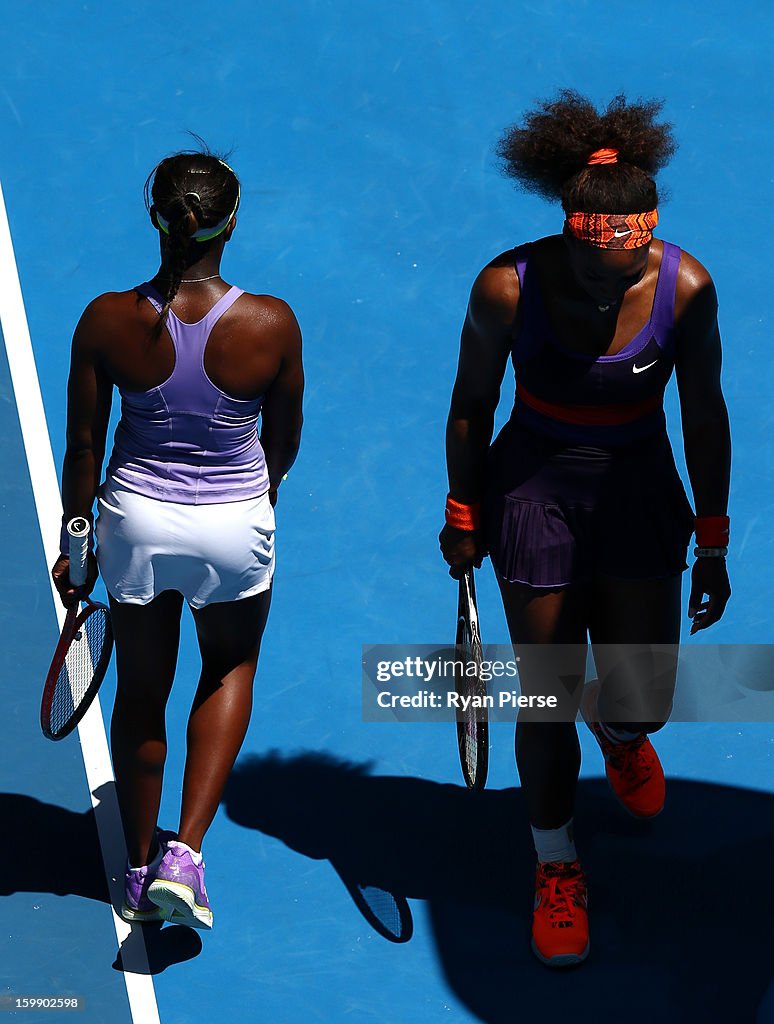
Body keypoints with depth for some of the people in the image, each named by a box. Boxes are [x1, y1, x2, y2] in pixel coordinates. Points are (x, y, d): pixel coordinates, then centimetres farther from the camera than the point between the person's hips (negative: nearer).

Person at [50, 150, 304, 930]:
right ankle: (185, 854, 9)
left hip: (136, 518, 1)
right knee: (231, 669, 25)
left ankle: (140, 868, 36)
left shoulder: (106, 321, -15)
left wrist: (74, 541, 9)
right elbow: (284, 440, -1)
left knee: (140, 691, 20)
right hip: (235, 524, -1)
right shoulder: (272, 324, -17)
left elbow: (83, 446, -5)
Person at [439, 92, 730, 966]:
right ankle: (556, 866, 26)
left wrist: (712, 543, 1)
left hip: (638, 489, 1)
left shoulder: (686, 289, -18)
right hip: (534, 491, -1)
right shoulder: (508, 288, -22)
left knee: (642, 702, 2)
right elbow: (472, 405, -5)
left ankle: (620, 737, 43)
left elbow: (703, 417, -5)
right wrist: (462, 517, 3)